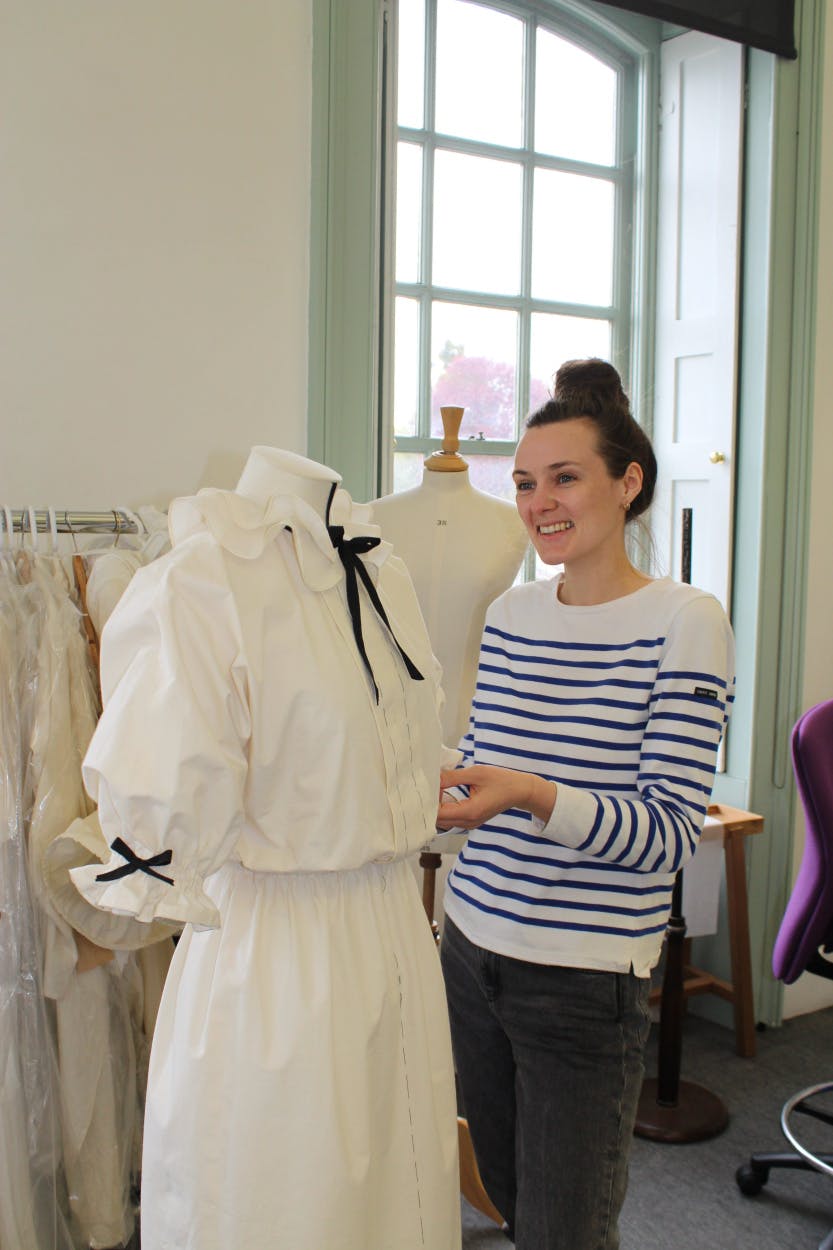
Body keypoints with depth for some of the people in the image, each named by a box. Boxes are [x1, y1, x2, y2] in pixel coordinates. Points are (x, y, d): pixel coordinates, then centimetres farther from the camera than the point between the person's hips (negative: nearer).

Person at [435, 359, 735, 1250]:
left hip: (585, 983, -5)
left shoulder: (684, 624, -12)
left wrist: (535, 798, -31)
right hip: (472, 949, 6)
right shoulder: (508, 616, 5)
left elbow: (670, 834, -18)